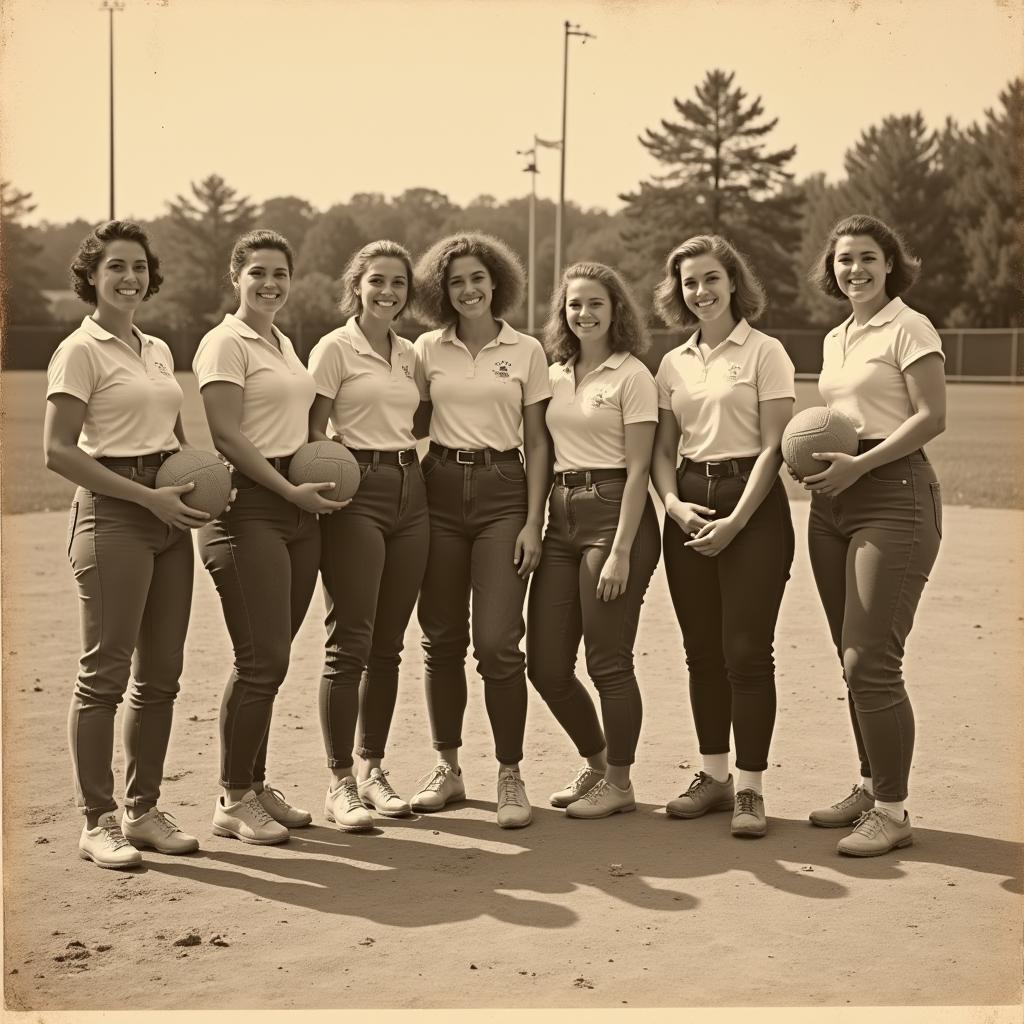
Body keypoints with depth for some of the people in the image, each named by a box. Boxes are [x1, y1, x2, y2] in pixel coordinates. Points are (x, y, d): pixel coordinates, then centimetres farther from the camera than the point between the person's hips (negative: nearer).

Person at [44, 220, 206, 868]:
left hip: (169, 514, 7)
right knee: (105, 671, -5)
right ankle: (98, 821, 2)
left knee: (161, 674, 9)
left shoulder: (158, 350, 16)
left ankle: (145, 810, 18)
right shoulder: (81, 350, -5)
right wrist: (148, 497, -16)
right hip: (113, 514, -7)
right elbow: (59, 451, -12)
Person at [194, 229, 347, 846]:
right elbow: (227, 434, -13)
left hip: (298, 506, 8)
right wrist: (292, 490, -15)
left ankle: (255, 784, 19)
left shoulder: (284, 344, 20)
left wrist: (319, 478, 7)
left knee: (272, 657, 10)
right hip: (249, 507, -8)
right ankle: (233, 802, 0)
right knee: (262, 659, -10)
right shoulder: (226, 343, -6)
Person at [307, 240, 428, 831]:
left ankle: (373, 770, 20)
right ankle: (340, 783, 0)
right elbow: (313, 431, -7)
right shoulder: (336, 348, -3)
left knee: (389, 644, 10)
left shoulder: (409, 355, 15)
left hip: (410, 493, 6)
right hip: (357, 493, -6)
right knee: (349, 643, -6)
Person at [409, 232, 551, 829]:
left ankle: (511, 775, 3)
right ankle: (448, 767, 19)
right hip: (441, 489, 2)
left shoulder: (527, 352, 5)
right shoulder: (428, 349, 8)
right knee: (443, 638, 5)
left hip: (503, 492, -2)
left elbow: (537, 444, 4)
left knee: (497, 640, -9)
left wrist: (533, 523, -4)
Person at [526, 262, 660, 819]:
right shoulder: (555, 376, 12)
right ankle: (595, 762, 29)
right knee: (545, 665, 7)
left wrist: (621, 552, -16)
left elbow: (638, 470, -10)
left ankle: (619, 782, 17)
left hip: (613, 513, -6)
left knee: (609, 662, -1)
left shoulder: (632, 376, -5)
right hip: (561, 516, 6)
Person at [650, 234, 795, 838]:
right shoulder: (674, 364, 12)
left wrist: (735, 521, -15)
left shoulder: (764, 352, -3)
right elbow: (662, 449, 13)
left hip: (753, 504, -5)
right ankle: (714, 774, 19)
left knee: (746, 650, -6)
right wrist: (673, 502, -7)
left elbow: (773, 447, -8)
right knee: (702, 650, 8)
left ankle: (750, 787, 0)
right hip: (690, 508, 5)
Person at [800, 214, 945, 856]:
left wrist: (857, 464, -18)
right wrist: (813, 456, 3)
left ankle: (892, 812, -2)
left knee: (870, 659, -11)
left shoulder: (909, 328, -5)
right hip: (832, 502, 8)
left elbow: (932, 417, -12)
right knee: (854, 659, 11)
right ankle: (872, 786, 23)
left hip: (894, 494, -8)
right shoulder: (836, 340, 18)